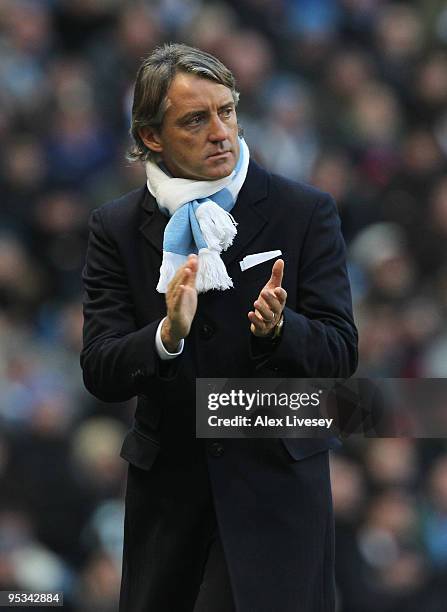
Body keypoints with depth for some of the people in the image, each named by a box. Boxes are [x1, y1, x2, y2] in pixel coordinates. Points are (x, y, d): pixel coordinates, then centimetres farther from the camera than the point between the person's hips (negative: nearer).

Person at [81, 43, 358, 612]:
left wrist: (279, 328, -26)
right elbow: (100, 374, -6)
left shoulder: (306, 213, -4)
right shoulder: (117, 227, 0)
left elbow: (340, 353, -5)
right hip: (168, 488, 2)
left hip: (276, 484, -2)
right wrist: (167, 334, -26)